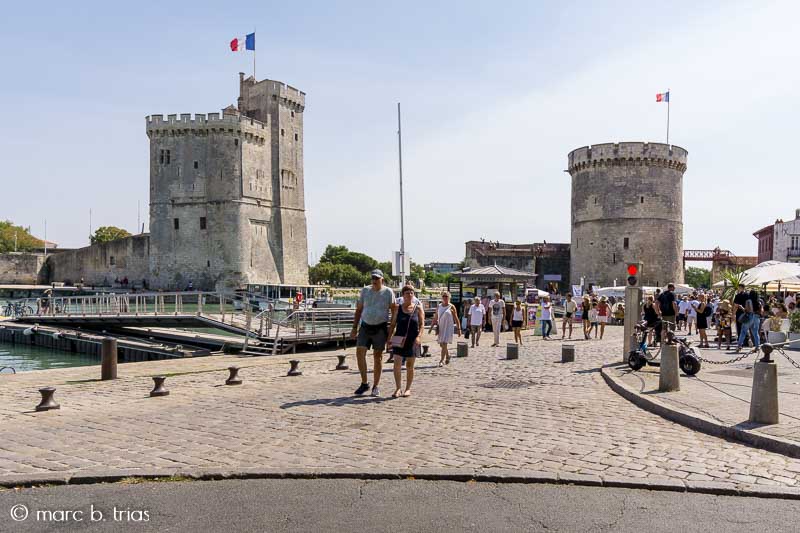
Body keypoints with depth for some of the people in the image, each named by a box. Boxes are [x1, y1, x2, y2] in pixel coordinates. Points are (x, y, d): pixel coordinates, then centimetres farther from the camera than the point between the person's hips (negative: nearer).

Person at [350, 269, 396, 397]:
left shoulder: (388, 292, -2)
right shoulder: (365, 291, 6)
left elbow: (394, 311, 0)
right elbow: (358, 310, 11)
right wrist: (354, 328, 7)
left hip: (380, 328, -2)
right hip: (365, 326, 3)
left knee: (377, 356, 3)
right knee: (359, 352, -8)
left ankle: (376, 386, 14)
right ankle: (364, 383, 7)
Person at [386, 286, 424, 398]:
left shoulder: (418, 308, 2)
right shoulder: (398, 309, 3)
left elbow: (422, 324, -1)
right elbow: (392, 325, 5)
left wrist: (418, 336, -16)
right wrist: (389, 339, -2)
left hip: (412, 340, 0)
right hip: (399, 340, 1)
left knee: (410, 366, 7)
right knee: (397, 364, -8)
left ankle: (408, 389, 19)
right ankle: (398, 388, 3)